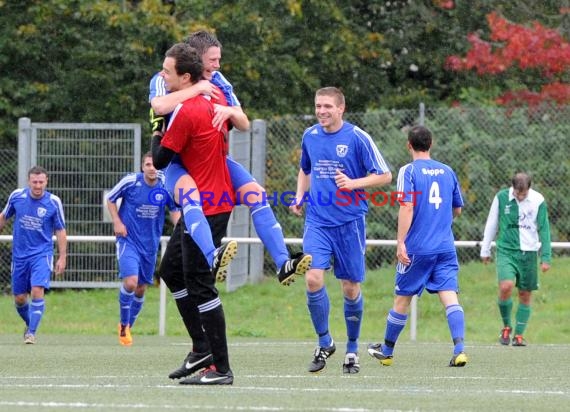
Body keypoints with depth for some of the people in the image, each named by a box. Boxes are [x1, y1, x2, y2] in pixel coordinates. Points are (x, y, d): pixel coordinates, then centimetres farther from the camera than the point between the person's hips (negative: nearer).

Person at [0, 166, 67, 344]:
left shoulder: (54, 202, -8)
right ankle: (30, 324, 35)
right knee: (19, 298, 7)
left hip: (42, 254, -3)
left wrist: (62, 257, -1)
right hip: (20, 254, 3)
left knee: (37, 291, -20)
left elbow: (60, 231, 0)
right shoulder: (17, 196, -4)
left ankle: (32, 332, -13)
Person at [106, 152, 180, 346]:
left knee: (141, 289, 11)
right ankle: (123, 324, 1)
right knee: (130, 283, -20)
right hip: (128, 241, -4)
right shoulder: (131, 181, -12)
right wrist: (117, 222, -9)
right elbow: (110, 199, 3)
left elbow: (175, 209, 9)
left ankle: (128, 326, 32)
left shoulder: (166, 185, -6)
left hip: (150, 243, 4)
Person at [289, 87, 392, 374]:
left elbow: (384, 176, -4)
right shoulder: (310, 136, 7)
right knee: (313, 278, -14)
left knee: (351, 288, 3)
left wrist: (353, 183, -18)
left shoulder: (358, 138, -7)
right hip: (317, 221, 3)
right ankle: (324, 343, 3)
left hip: (349, 221, -3)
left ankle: (352, 350, 20)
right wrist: (299, 196, 9)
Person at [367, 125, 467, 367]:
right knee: (450, 297, -5)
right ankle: (459, 349, -23)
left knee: (402, 299, 10)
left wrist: (400, 242, -16)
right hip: (445, 246, 3)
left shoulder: (409, 171, -5)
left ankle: (387, 350, 24)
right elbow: (457, 210, 20)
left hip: (417, 248, -3)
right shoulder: (447, 171, 10)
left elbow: (407, 208, -15)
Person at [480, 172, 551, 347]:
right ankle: (506, 326, 0)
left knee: (525, 295, 3)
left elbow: (544, 230, 3)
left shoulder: (538, 201, -3)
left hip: (528, 253, 1)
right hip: (506, 251, -1)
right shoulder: (501, 197, -3)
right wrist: (485, 250, 12)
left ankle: (519, 335, 15)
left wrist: (546, 257, 1)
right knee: (506, 286, -21)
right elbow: (491, 224, 8)